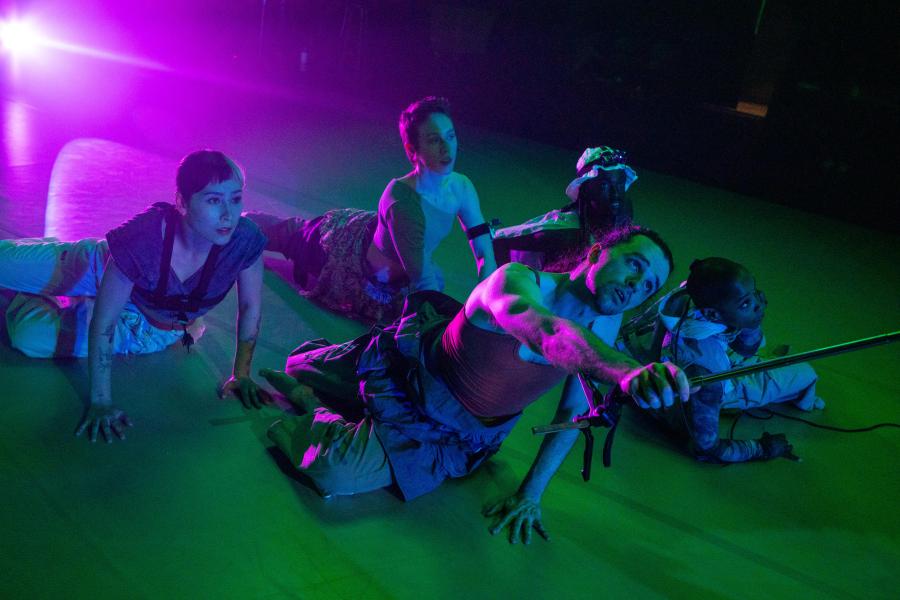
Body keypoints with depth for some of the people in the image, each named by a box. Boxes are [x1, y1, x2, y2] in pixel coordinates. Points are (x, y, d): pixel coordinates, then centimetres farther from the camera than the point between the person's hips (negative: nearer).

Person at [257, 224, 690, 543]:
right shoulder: (518, 280, -32)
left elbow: (574, 416, -2)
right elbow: (543, 330, -57)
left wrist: (530, 495, -6)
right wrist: (625, 371, -73)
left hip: (456, 437, 3)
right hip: (406, 371, -3)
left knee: (335, 474, -6)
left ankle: (316, 406, 22)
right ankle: (315, 408, 35)